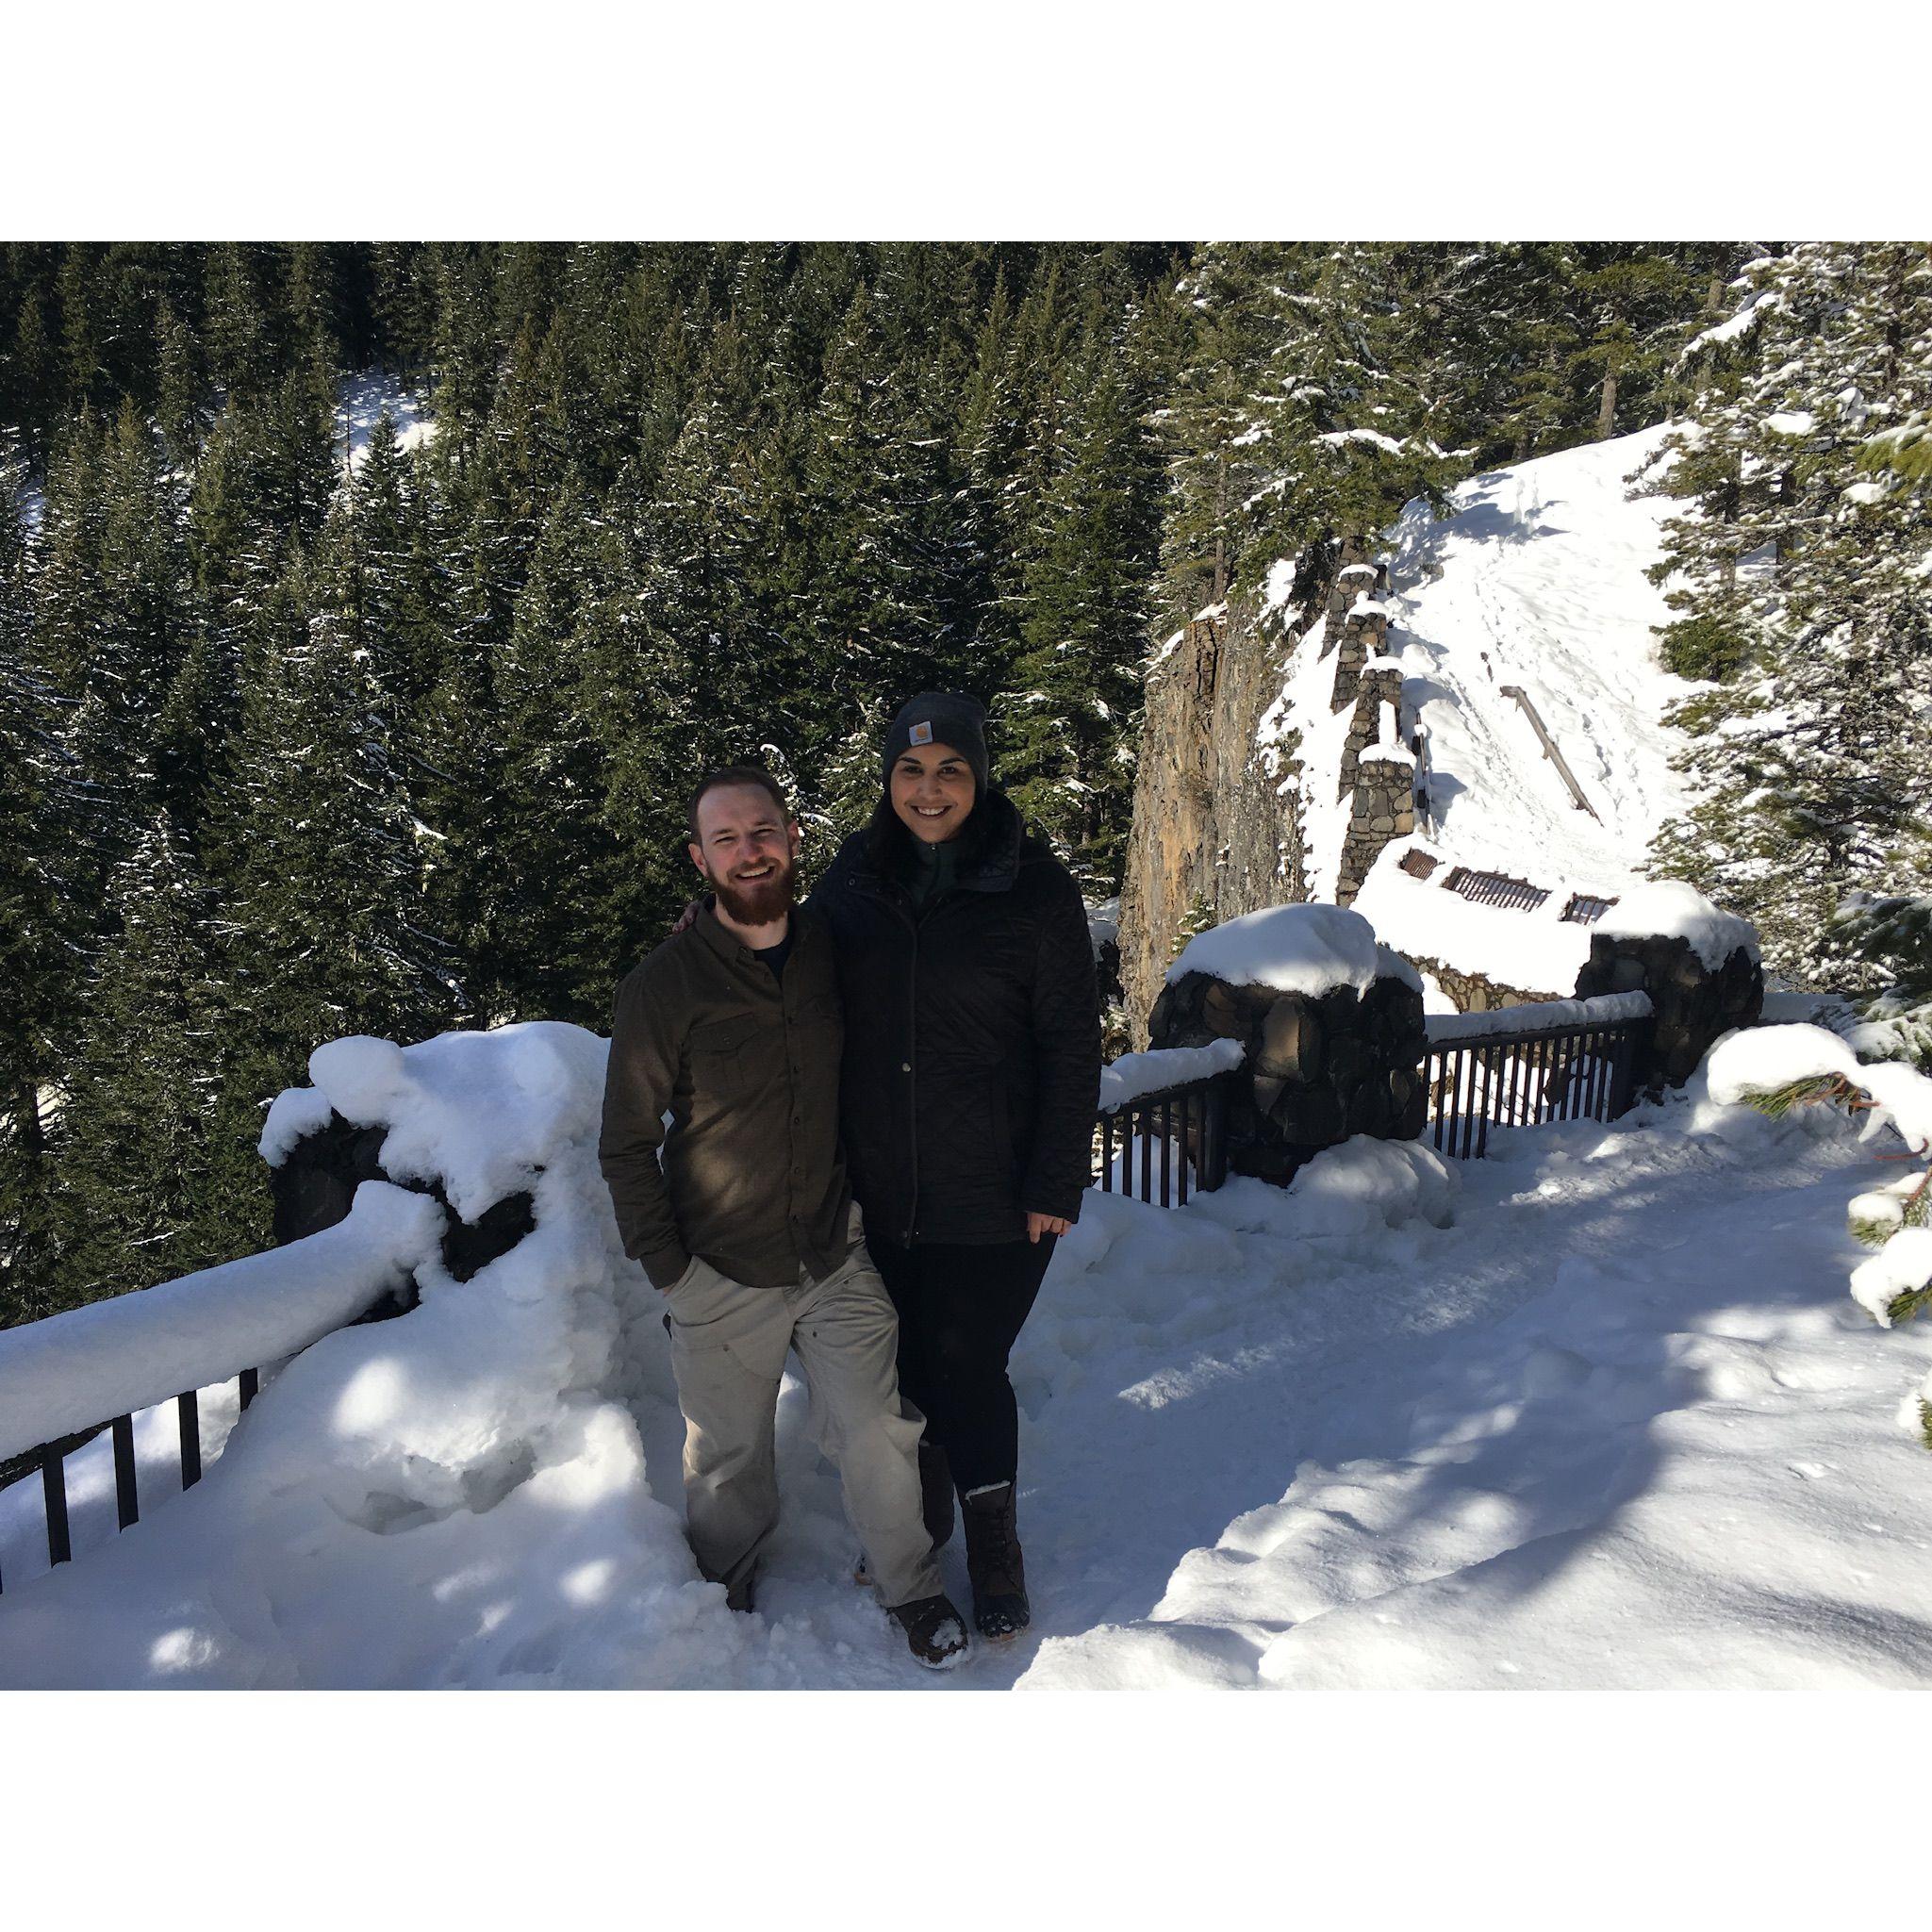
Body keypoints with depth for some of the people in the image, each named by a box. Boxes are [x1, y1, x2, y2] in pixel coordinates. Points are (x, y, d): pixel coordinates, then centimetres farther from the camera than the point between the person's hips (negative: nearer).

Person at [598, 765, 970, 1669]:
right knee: (728, 1457, 14)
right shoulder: (662, 984, -12)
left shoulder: (837, 952, -1)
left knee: (878, 1436, 3)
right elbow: (627, 1146, -6)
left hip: (836, 1257, 2)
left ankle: (911, 1588, 30)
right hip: (722, 1279, -2)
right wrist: (670, 1268, -9)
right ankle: (728, 1591, 44)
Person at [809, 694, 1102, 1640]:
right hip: (881, 1190, 3)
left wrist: (1055, 1184, -9)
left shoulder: (1035, 886, -8)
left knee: (969, 1366, 4)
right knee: (909, 1355, 16)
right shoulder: (850, 884, 1)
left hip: (994, 1197, -3)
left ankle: (995, 1544, 29)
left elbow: (1072, 1046, -7)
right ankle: (922, 1516, 41)